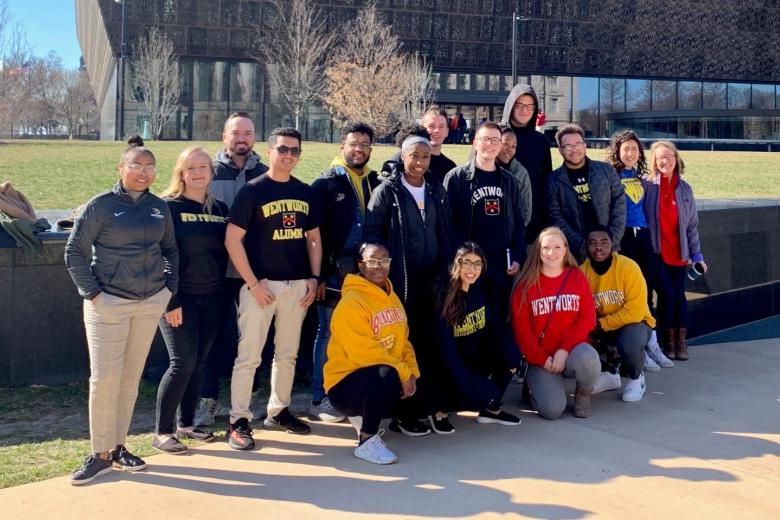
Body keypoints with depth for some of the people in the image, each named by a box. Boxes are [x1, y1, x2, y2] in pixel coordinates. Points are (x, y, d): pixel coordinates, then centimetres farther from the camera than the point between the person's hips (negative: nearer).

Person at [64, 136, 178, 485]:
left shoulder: (159, 207, 7)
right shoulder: (101, 205, -5)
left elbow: (170, 249, 18)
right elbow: (74, 252, -3)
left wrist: (170, 286, 7)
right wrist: (92, 292, -9)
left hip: (151, 303, 4)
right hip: (109, 304, -4)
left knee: (131, 377, 9)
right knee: (104, 378, -4)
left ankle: (118, 446, 21)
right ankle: (101, 454, 7)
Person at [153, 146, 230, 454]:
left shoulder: (220, 209, 11)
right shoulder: (169, 207, -5)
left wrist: (227, 292, 6)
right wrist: (170, 300, -15)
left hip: (212, 298, 5)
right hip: (180, 297, -5)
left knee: (199, 362, 9)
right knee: (183, 362, -8)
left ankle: (186, 424, 22)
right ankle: (162, 432, 3)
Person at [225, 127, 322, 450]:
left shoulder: (305, 192, 9)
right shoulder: (253, 191, -7)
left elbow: (313, 237, 16)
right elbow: (232, 239, -10)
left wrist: (314, 278, 4)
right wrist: (253, 283, -14)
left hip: (297, 285, 5)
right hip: (261, 284, -5)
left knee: (288, 353, 14)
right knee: (249, 355, -2)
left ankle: (278, 411, 28)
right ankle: (239, 421, 7)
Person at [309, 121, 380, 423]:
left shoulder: (375, 183, 12)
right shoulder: (326, 184, -2)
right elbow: (313, 232, -7)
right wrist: (318, 274, -13)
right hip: (335, 273, -4)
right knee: (330, 334, 2)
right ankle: (320, 400, 11)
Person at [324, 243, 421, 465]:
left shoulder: (392, 298, 10)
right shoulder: (351, 303, -17)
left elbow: (403, 340, 10)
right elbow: (364, 352, -25)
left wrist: (411, 372, -7)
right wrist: (402, 373, -23)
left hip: (386, 380, 9)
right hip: (347, 383, -9)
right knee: (386, 375, -36)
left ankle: (363, 417, 16)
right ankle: (366, 441, -18)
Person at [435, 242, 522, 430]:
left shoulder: (482, 290, -3)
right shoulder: (444, 297, -19)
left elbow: (497, 325, -2)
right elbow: (446, 347, -21)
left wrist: (512, 356, -21)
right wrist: (469, 383, -28)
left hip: (479, 358, 6)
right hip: (455, 364, -6)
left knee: (512, 356, -19)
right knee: (486, 394, -28)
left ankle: (491, 409, 0)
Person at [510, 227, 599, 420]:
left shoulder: (577, 277, 5)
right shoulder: (527, 284, 0)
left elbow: (588, 318, -3)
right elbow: (520, 327, -3)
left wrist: (565, 349, -15)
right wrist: (542, 359, -11)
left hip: (572, 352, 1)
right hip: (540, 358, -1)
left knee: (588, 359, -36)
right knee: (552, 409, -22)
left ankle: (583, 394, 0)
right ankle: (534, 384, 14)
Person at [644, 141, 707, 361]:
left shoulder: (685, 189, 8)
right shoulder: (647, 186, -5)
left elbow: (692, 225, 11)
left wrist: (696, 255, 8)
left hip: (678, 252, 3)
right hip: (656, 252, -3)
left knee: (679, 294, 2)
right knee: (667, 293, -8)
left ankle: (681, 341, 14)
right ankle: (669, 341, 9)